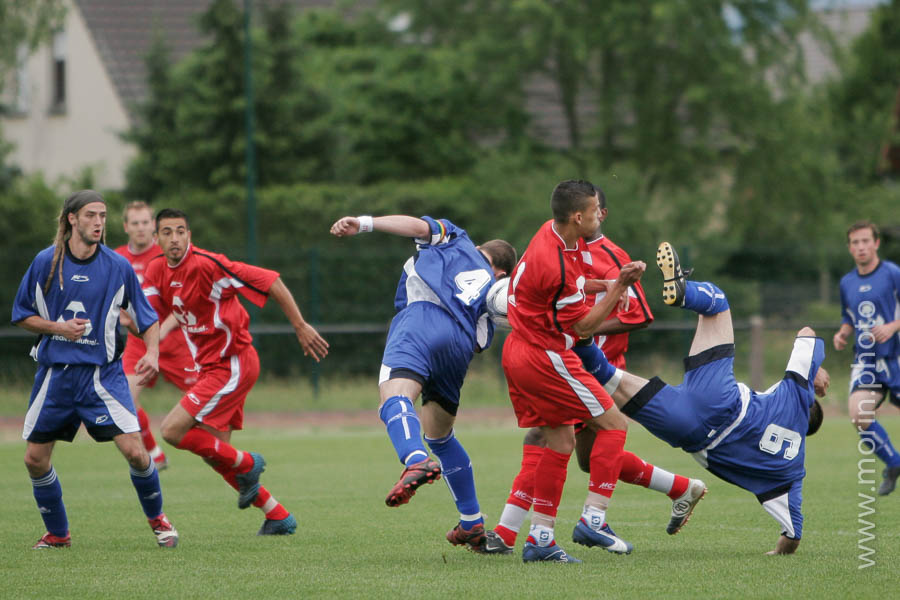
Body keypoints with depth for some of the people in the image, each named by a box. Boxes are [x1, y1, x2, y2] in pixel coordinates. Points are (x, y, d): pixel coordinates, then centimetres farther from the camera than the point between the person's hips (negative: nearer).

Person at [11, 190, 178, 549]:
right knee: (35, 459, 2)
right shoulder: (45, 262, -2)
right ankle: (57, 534, 24)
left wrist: (152, 353, -13)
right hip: (55, 374, 2)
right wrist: (58, 327, -12)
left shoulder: (118, 267, -3)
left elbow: (147, 317, 6)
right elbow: (22, 316, 5)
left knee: (133, 450, -15)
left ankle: (157, 519, 12)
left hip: (102, 374, -2)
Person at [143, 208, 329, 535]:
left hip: (232, 366, -9)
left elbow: (271, 282, -18)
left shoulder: (207, 264, -20)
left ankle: (246, 463, 3)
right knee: (214, 454, 10)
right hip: (210, 366, 9)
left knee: (173, 430, -16)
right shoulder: (158, 269, 4)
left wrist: (301, 327, -17)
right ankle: (279, 517, 20)